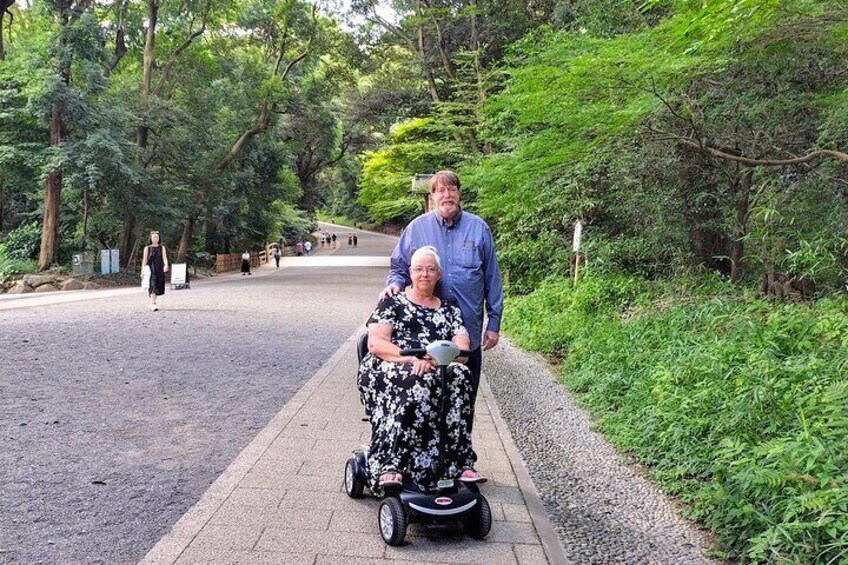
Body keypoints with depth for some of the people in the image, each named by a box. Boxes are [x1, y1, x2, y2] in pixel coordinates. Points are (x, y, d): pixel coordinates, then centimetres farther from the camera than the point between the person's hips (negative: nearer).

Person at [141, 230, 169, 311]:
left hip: (159, 270, 3)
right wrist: (143, 271, -2)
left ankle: (152, 303, 26)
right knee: (153, 286, -14)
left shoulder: (162, 248, 7)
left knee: (158, 287, 8)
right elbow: (144, 260, 3)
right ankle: (153, 304, -19)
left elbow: (164, 258, -5)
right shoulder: (147, 248, 4)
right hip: (150, 270, -3)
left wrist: (166, 265, -25)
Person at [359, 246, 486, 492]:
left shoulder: (449, 310, 22)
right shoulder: (393, 302, 13)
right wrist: (411, 358, -19)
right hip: (387, 370, -3)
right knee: (417, 383, -38)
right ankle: (390, 467, -40)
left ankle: (460, 465, -33)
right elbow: (375, 343, -1)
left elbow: (462, 348, 7)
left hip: (436, 372, 3)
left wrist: (432, 359, -15)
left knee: (460, 375, -32)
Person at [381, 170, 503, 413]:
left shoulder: (479, 228, 3)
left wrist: (494, 323, 5)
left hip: (469, 332, 0)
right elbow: (399, 267, 12)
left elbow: (492, 278, 6)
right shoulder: (417, 228, 2)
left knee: (466, 401, 11)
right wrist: (394, 283, -12)